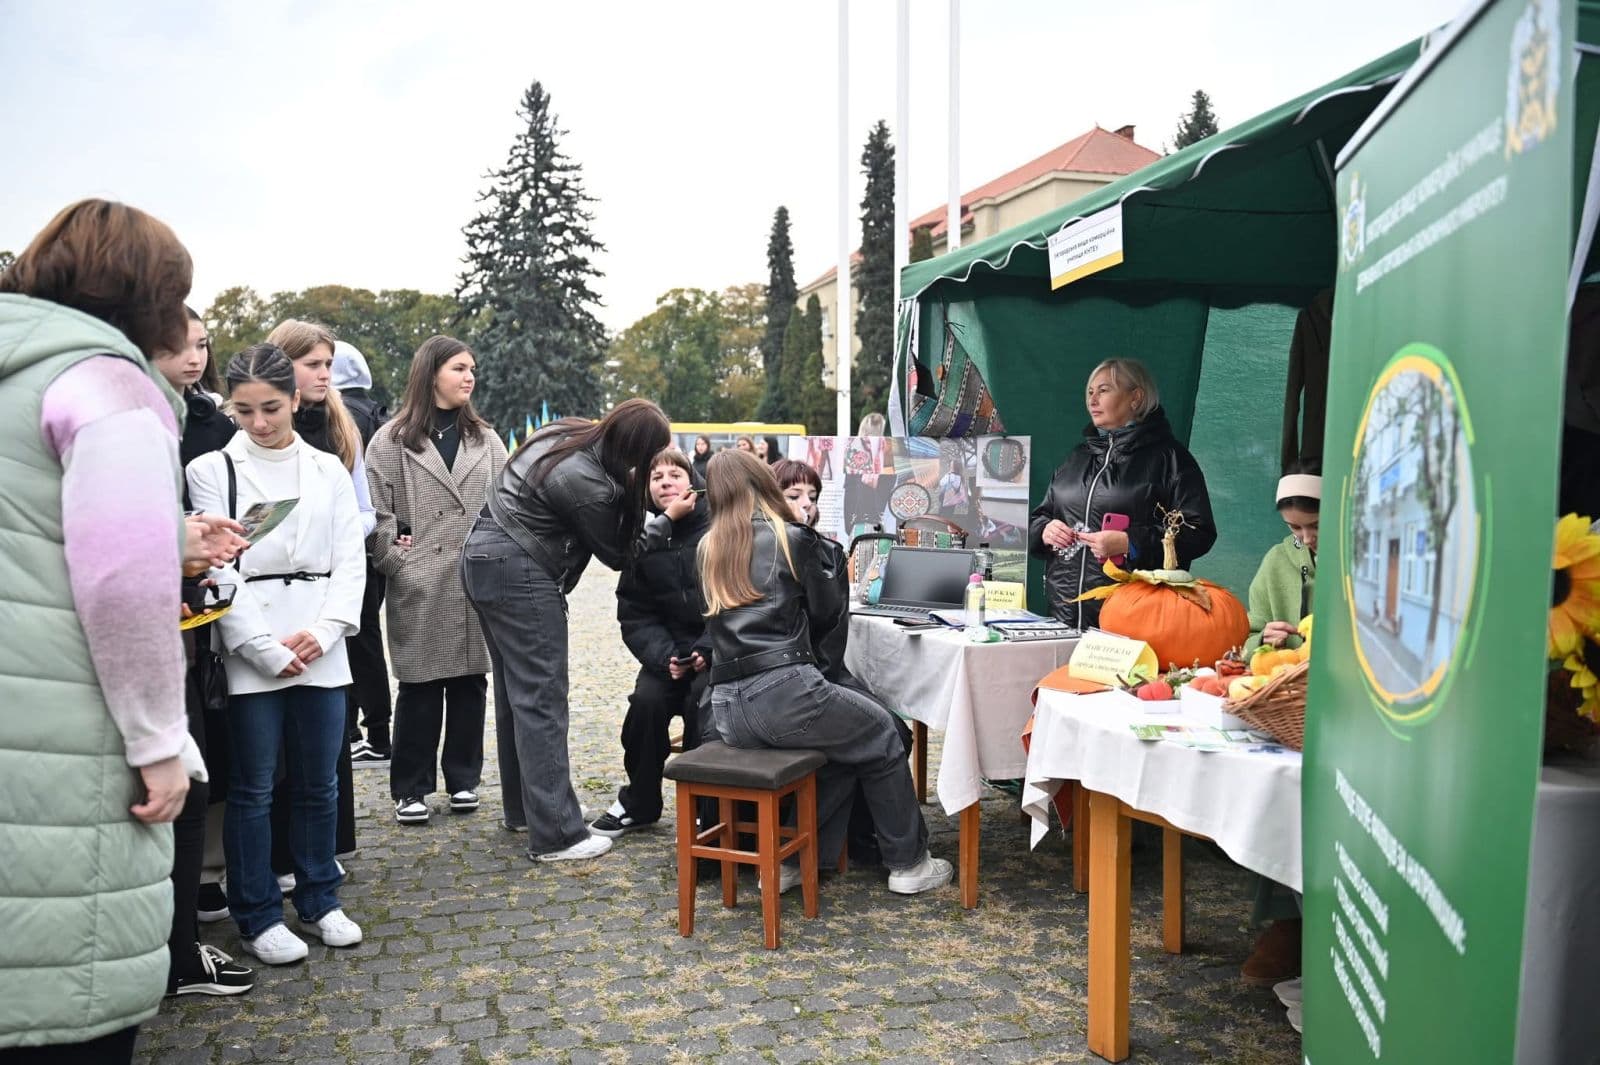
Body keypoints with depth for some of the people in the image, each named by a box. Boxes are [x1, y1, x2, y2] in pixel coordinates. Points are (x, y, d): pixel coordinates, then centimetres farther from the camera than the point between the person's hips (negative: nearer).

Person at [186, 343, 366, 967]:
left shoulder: (328, 471, 9)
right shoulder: (212, 470, 0)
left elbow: (349, 561, 6)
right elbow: (217, 568, -6)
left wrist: (324, 631, -8)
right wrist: (266, 647, -12)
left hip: (321, 649, 3)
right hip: (251, 652, -3)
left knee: (319, 782, 10)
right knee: (254, 788, 5)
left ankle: (319, 901, 25)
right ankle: (257, 915, 18)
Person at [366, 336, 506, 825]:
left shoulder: (486, 440, 12)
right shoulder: (392, 440, 2)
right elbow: (376, 512, -2)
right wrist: (396, 562, -10)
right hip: (420, 586, -3)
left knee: (470, 682, 8)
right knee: (419, 688, 2)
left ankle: (463, 779, 21)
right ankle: (410, 788, 14)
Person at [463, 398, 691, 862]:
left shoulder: (568, 431, 1)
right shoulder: (586, 485, -24)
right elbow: (618, 553, -9)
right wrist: (669, 517, 0)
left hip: (483, 558, 10)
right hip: (521, 578, -10)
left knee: (514, 690, 16)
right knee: (541, 699, -7)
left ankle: (520, 807, 27)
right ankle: (555, 833, -4)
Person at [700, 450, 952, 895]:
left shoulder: (709, 548, 13)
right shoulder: (792, 539, -1)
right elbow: (829, 614, 8)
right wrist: (830, 556, 22)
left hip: (728, 710, 6)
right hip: (783, 694, -6)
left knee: (844, 738, 27)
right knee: (880, 734, 19)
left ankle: (792, 859, 23)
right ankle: (909, 863, 26)